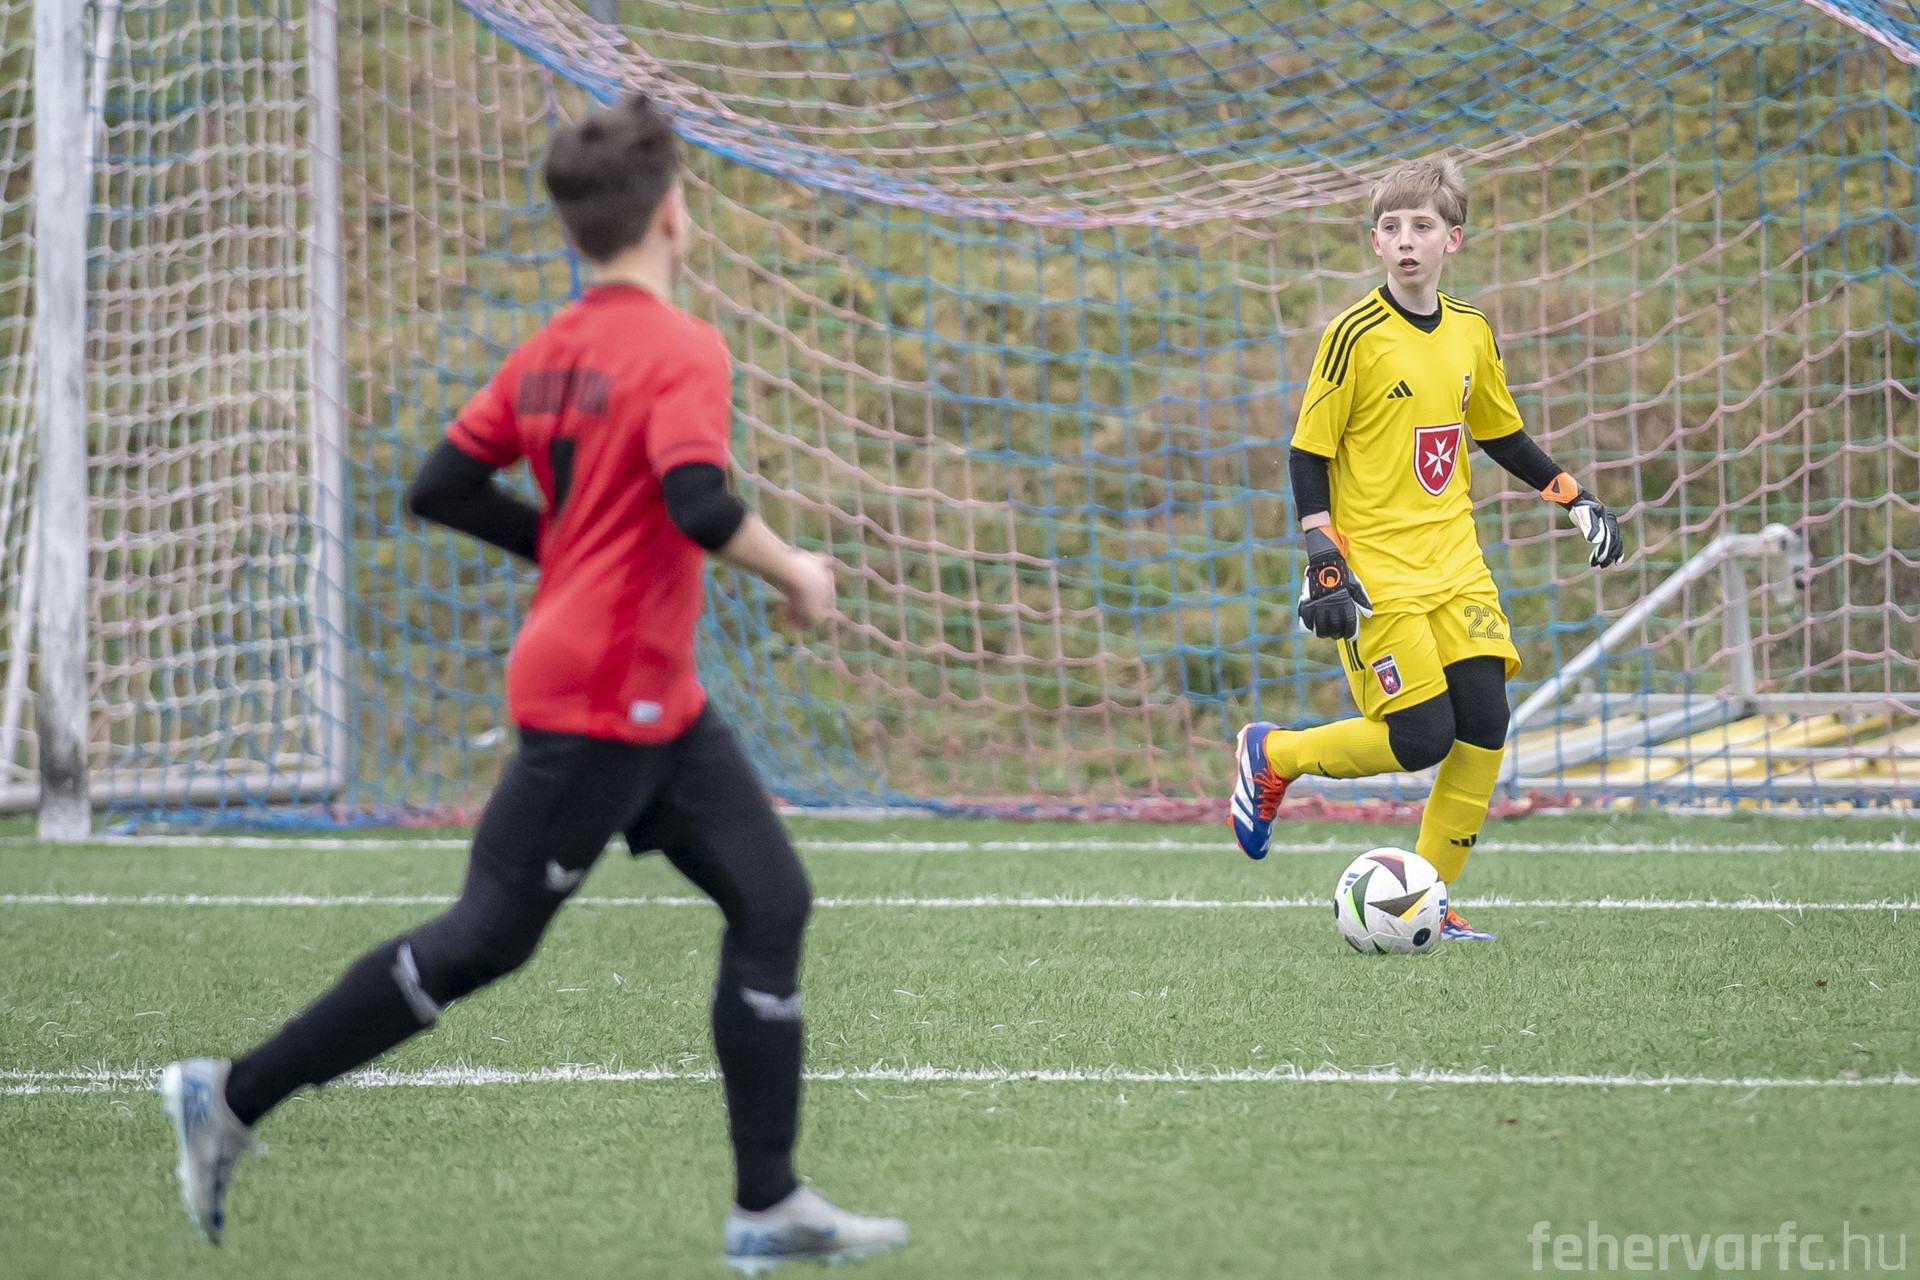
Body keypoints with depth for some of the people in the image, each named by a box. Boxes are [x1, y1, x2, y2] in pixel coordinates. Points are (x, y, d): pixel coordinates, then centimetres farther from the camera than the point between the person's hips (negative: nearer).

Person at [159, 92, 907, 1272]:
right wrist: (795, 572, -13)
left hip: (659, 703, 9)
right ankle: (234, 1097, 6)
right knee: (484, 942, -2)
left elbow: (444, 489, 9)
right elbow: (699, 503, -29)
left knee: (771, 901, 7)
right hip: (604, 702, -9)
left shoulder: (549, 352, 9)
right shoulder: (682, 351, -15)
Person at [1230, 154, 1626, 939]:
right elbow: (1308, 452, -8)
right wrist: (1325, 564, -15)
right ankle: (1271, 756, 14)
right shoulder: (1357, 336, -10)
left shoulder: (1470, 334, 8)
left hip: (1455, 566, 6)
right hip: (1377, 572, -6)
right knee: (1421, 740, -11)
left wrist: (1574, 499, 16)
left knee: (1483, 726, -6)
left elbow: (1499, 432, 23)